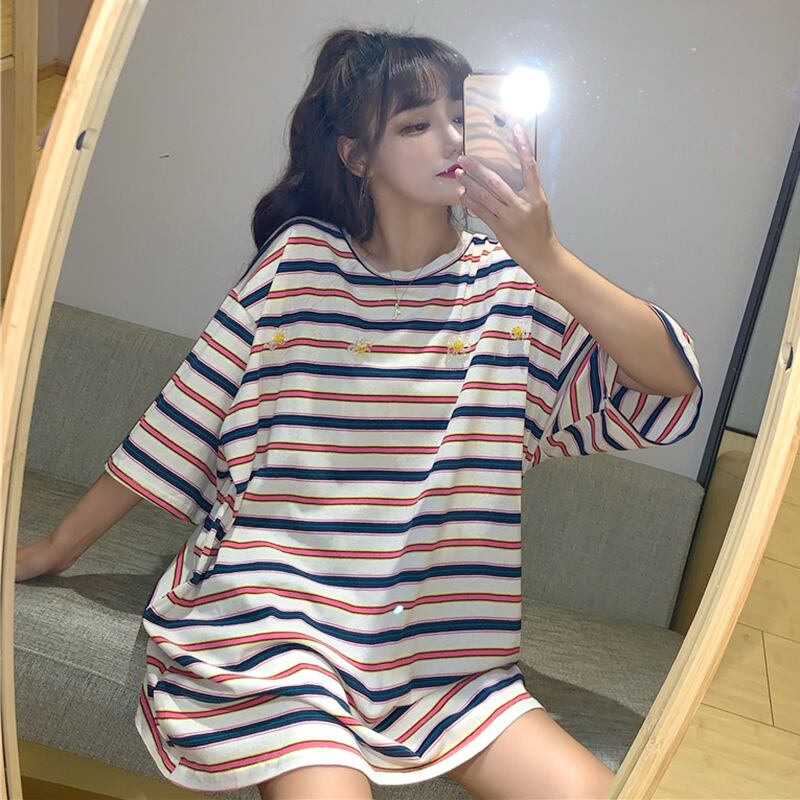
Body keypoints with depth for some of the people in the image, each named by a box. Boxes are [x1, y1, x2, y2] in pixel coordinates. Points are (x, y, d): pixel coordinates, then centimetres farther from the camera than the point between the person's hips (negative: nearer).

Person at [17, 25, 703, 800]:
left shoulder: (510, 289, 1)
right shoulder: (299, 259, -1)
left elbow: (674, 391, -11)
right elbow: (177, 426, 4)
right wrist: (55, 551, 7)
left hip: (436, 646, 3)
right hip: (266, 617, -2)